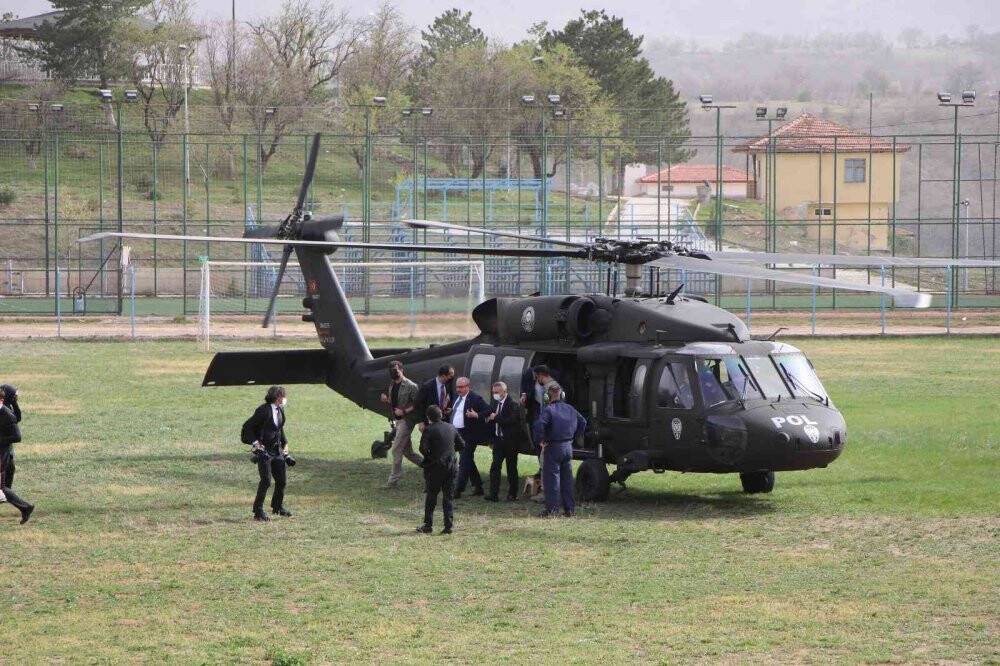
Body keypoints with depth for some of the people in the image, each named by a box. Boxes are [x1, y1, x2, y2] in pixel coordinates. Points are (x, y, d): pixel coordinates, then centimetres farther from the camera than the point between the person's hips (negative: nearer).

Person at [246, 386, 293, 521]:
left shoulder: (280, 410, 8)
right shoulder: (263, 410, -16)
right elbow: (249, 427, -13)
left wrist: (285, 444, 18)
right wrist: (256, 443, -18)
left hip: (277, 450, 8)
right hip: (264, 450, -8)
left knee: (281, 480, 12)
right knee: (266, 481, -12)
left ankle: (278, 507, 31)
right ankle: (258, 511, -5)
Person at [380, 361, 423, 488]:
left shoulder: (410, 386, -13)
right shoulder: (392, 385, 12)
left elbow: (417, 404, -13)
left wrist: (404, 411, -23)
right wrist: (386, 400, 0)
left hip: (407, 420, -9)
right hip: (397, 420, 9)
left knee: (396, 449, -10)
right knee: (407, 451, 12)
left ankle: (394, 480, -5)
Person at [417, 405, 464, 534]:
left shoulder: (429, 430, -11)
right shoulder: (451, 428, 5)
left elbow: (423, 448, -18)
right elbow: (462, 445, 9)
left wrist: (429, 457, 0)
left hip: (435, 467, -4)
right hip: (451, 467, 4)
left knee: (431, 496, 7)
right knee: (448, 497, 8)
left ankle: (428, 525, 11)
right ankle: (449, 525, 4)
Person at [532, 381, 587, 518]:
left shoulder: (549, 409, -13)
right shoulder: (569, 409, 9)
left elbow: (539, 425, -27)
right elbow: (583, 422, 17)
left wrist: (541, 440, -13)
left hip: (553, 447, -6)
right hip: (568, 447, 6)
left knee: (551, 478, -2)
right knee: (567, 478, 12)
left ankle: (551, 509, -6)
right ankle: (569, 508, 14)